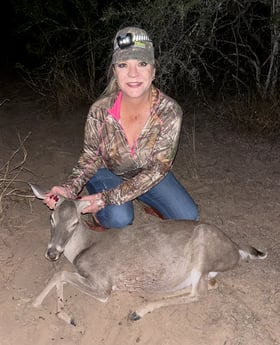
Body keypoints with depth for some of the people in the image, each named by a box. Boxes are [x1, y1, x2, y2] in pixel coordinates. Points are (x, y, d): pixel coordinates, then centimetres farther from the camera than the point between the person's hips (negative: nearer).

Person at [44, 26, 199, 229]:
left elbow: (157, 168, -27)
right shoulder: (100, 110, -27)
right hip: (107, 172, -1)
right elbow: (91, 157, -11)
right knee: (119, 219, -29)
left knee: (188, 216, -11)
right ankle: (99, 215, 7)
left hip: (148, 174, 2)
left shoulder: (169, 111, -29)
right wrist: (70, 189, -30)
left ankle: (147, 202, 17)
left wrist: (107, 198, -32)